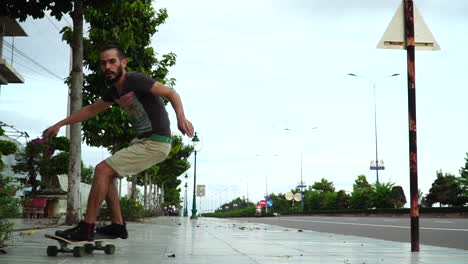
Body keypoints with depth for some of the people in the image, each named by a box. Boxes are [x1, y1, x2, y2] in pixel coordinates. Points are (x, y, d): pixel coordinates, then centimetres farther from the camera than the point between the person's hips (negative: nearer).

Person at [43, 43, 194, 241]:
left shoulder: (135, 80, -14)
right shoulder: (113, 91, 13)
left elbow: (171, 93, -16)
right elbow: (91, 110, 27)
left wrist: (181, 118, -34)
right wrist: (59, 125, 28)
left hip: (156, 143, -9)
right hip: (143, 141, 9)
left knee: (103, 170, -12)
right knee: (106, 174, 13)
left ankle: (86, 229, -8)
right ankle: (117, 225, 16)